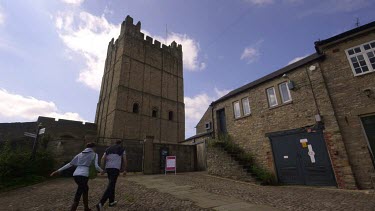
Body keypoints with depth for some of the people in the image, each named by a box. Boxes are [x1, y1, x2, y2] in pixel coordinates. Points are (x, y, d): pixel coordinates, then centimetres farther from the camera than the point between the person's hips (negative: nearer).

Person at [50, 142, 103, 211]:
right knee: (77, 199, -5)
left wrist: (58, 171, 23)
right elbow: (96, 166, -2)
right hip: (83, 176, -7)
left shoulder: (80, 154, 22)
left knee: (85, 189, 28)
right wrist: (102, 171, 17)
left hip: (75, 175, 8)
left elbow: (70, 164, 17)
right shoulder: (94, 154, 5)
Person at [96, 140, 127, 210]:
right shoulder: (122, 149, 8)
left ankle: (111, 202, 27)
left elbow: (103, 159, 8)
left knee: (112, 184, 21)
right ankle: (100, 204, -22)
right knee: (110, 186, -8)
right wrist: (125, 170, 9)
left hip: (108, 168, 6)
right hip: (115, 168, -6)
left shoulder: (108, 149, 21)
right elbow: (124, 160, 1)